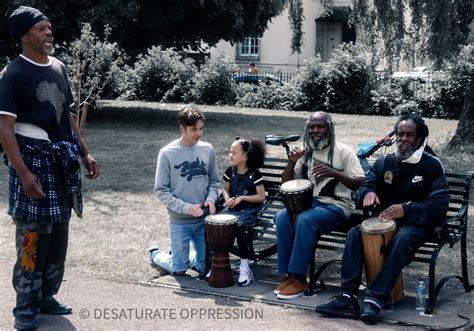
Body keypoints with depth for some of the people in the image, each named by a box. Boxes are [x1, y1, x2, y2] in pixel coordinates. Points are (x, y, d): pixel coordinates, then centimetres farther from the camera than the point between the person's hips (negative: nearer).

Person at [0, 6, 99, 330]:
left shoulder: (58, 67, 10)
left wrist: (85, 153, 14)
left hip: (63, 160, 7)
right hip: (34, 159, -7)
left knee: (58, 235, 12)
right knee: (33, 236, -4)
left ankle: (46, 296, 25)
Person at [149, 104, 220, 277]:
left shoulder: (207, 149, 0)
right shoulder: (167, 153, -11)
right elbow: (161, 191, -9)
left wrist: (211, 198, -10)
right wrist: (186, 207, -20)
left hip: (204, 219, 3)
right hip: (180, 221, -3)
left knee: (205, 267, 8)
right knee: (179, 270, 5)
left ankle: (183, 253, 37)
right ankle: (155, 254, 34)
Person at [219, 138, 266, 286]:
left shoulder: (254, 174, -8)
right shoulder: (230, 171, 7)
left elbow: (261, 197, -7)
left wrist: (242, 197, -15)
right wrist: (227, 199, -5)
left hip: (249, 210, -5)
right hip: (232, 208, 5)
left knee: (240, 226, -34)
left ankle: (244, 267, -22)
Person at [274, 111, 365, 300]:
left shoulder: (343, 151, -2)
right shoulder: (305, 153, 14)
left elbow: (360, 184, -11)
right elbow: (286, 184, 13)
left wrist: (334, 173, -26)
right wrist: (292, 162, -5)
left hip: (337, 205, -5)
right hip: (309, 202, 5)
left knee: (304, 220, -34)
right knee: (282, 217, -25)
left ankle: (298, 278, -25)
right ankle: (288, 275, -18)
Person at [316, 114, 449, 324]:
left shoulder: (432, 165, -4)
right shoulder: (385, 162, 10)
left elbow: (438, 207, -12)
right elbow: (362, 190, 7)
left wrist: (406, 210, -26)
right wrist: (368, 193, -19)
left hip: (417, 223, -4)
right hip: (385, 218, 4)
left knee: (401, 239, -38)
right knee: (354, 233, -24)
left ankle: (374, 300, -44)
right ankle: (348, 297, -32)